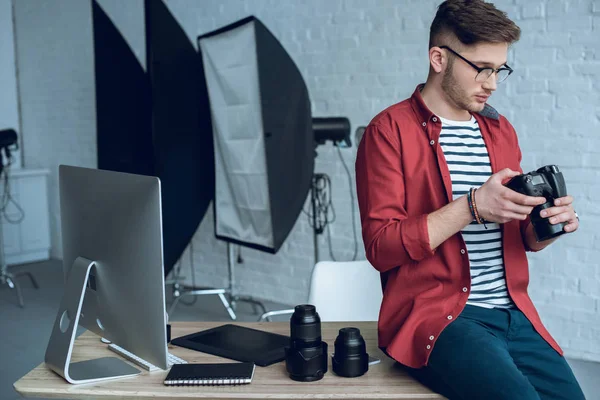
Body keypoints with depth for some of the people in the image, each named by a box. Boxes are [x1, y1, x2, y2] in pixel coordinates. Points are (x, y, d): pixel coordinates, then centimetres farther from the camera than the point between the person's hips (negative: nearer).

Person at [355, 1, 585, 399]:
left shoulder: (501, 131, 16)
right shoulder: (390, 131, -4)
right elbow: (381, 247, -12)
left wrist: (549, 224, -1)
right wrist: (472, 207, -18)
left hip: (513, 315, 6)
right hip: (435, 316, -6)